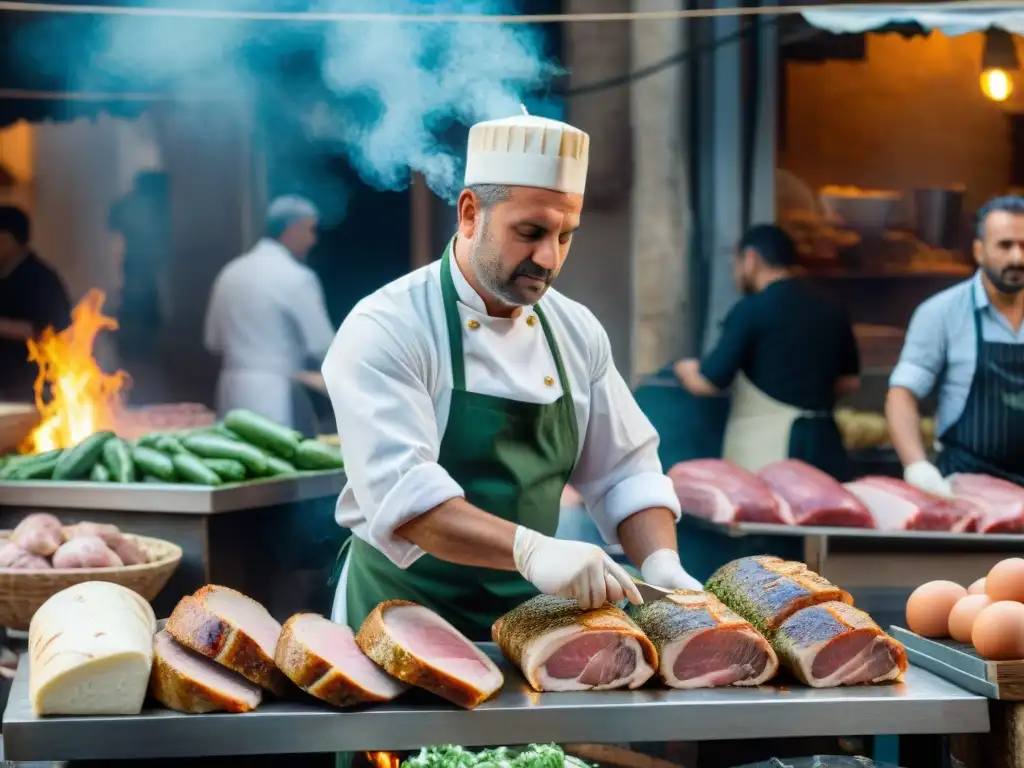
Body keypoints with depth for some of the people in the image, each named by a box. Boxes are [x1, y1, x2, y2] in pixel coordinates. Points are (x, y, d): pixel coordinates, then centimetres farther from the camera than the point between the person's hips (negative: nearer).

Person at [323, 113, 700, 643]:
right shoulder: (385, 330, -13)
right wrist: (530, 550, -38)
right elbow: (401, 492, -26)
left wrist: (661, 563, -7)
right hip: (405, 616, -5)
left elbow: (624, 472, 11)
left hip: (530, 621, 5)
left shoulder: (577, 331, 7)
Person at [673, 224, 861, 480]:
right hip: (825, 446, 6)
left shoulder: (751, 310, -8)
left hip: (764, 449, -6)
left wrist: (684, 369, 12)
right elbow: (850, 381, 16)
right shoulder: (832, 313, 9)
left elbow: (707, 383, -9)